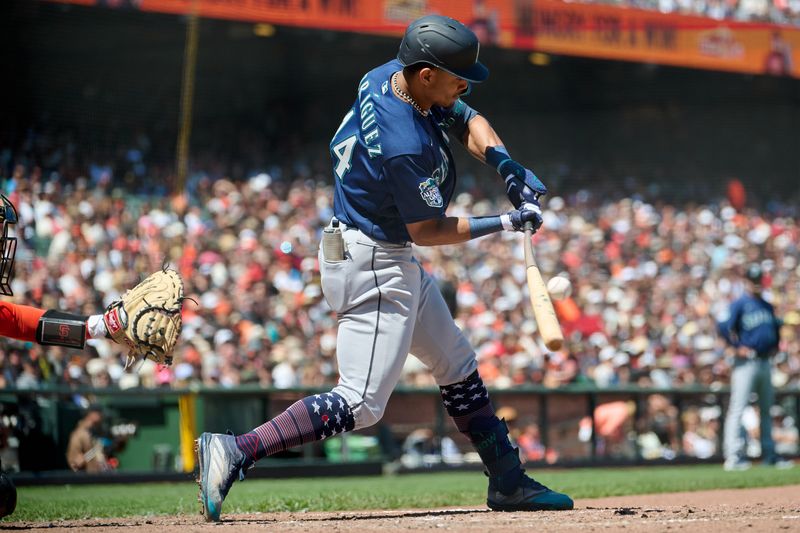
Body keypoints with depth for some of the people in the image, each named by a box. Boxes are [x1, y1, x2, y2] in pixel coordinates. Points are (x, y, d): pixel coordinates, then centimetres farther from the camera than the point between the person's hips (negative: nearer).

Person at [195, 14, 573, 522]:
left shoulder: (391, 76, -3)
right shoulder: (405, 146, -30)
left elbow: (469, 121, 11)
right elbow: (427, 230, -18)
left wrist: (502, 160, -8)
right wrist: (506, 223, -10)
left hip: (393, 260, 11)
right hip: (372, 265, -11)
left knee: (458, 365, 19)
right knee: (362, 404, -12)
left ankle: (508, 482, 29)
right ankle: (236, 451, -15)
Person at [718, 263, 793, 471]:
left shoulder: (767, 306, 15)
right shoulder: (739, 304, -7)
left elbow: (776, 326, 29)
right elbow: (724, 326, -16)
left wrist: (775, 345, 14)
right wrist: (738, 347, -17)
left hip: (765, 362, 8)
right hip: (747, 362, -8)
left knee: (766, 409, 13)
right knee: (738, 408, -11)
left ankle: (769, 454, 20)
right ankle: (733, 455, -17)